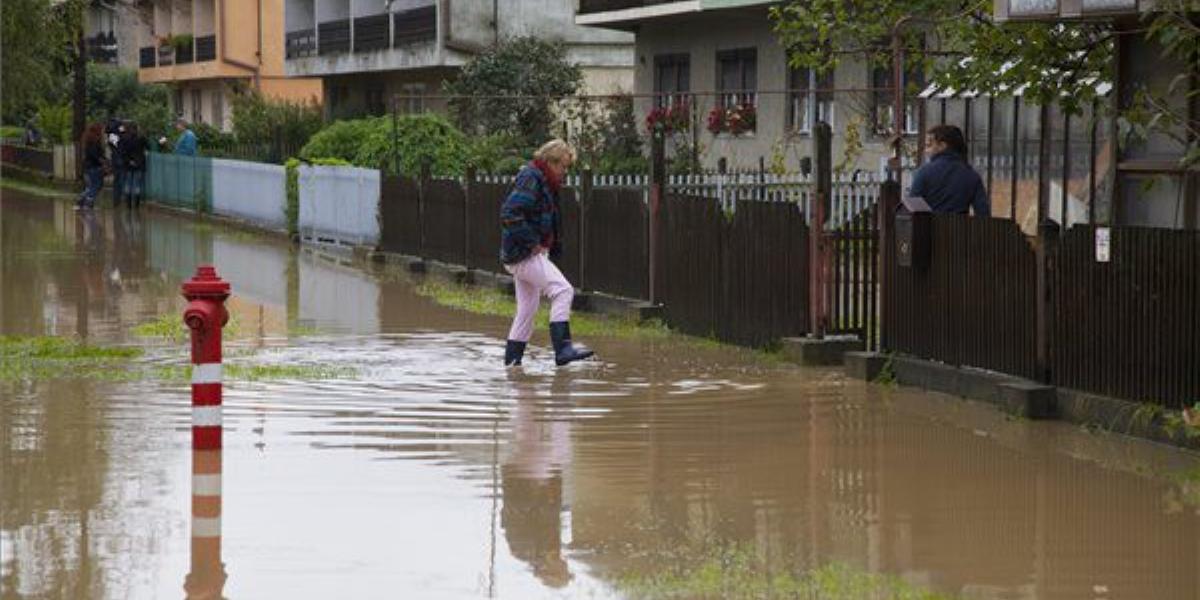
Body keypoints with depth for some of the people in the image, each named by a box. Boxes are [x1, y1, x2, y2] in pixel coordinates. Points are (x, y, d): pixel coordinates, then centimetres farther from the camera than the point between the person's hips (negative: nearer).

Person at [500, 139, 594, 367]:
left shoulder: (546, 182, 18)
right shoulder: (530, 178, -13)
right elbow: (510, 213, -25)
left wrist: (552, 246, 15)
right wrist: (531, 242, -21)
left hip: (531, 254, 11)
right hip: (524, 254, -11)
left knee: (527, 310, 15)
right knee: (563, 290, -19)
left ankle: (512, 360, 21)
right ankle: (563, 348, -25)